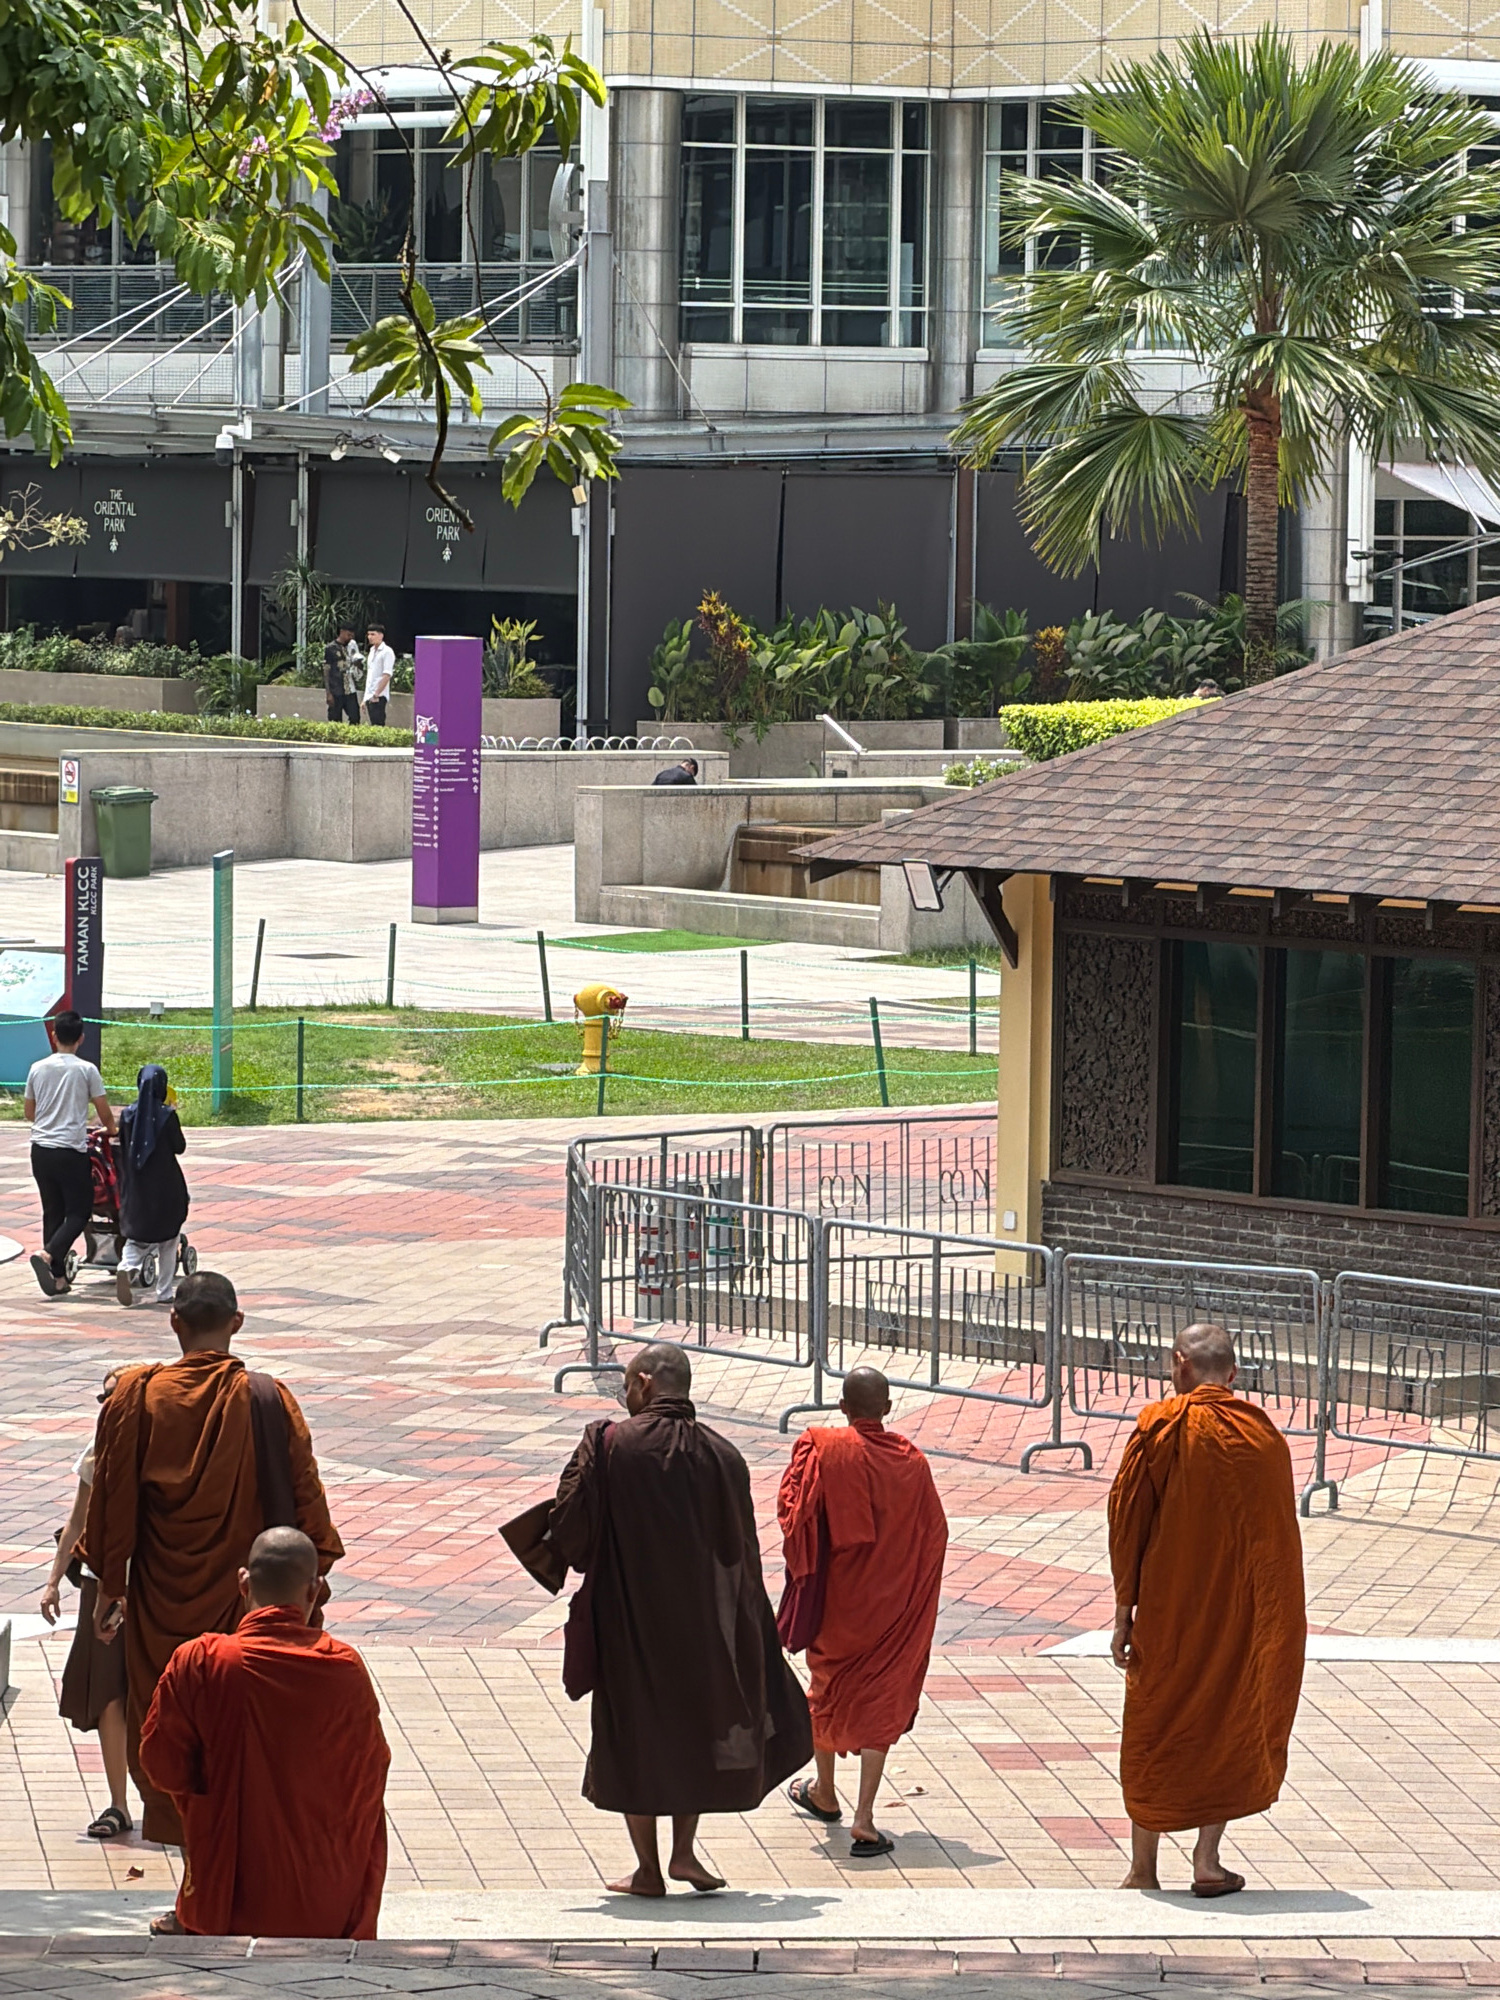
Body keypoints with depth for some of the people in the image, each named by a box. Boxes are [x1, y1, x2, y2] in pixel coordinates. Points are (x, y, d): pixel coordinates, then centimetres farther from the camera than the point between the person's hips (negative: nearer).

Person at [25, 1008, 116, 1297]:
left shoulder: (37, 1069, 4)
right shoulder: (86, 1070, -7)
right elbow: (104, 1111, -2)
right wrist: (111, 1130, 20)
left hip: (41, 1150, 4)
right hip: (71, 1151, -4)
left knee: (52, 1212, 11)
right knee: (79, 1211, 2)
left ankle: (58, 1278, 10)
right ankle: (49, 1255, -22)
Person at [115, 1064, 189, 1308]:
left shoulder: (128, 1115, -4)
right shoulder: (167, 1116, -13)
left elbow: (123, 1148, 4)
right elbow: (180, 1147, -4)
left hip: (135, 1187, 2)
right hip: (165, 1185, -2)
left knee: (137, 1235, 11)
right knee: (168, 1242, 12)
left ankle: (127, 1267, -21)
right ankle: (164, 1292, 13)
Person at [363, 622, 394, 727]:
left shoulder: (387, 652, -8)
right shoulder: (372, 651, 18)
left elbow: (386, 676, -15)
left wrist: (376, 695, -18)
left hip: (379, 697, -8)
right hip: (369, 697, 8)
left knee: (378, 725, -13)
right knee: (373, 726, 7)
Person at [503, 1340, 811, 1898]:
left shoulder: (609, 1444, -12)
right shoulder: (722, 1457, -1)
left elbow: (569, 1525, -14)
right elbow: (743, 1557, 3)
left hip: (628, 1620, -3)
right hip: (700, 1622, 3)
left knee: (633, 1737, 8)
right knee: (696, 1727, 19)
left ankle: (647, 1868, 9)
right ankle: (683, 1851, 12)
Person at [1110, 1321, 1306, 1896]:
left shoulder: (1161, 1426, -9)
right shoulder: (1265, 1438, -2)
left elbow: (1127, 1519, -9)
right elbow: (1280, 1538, 4)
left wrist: (1124, 1612, -3)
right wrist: (1272, 1626, 13)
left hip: (1168, 1607, -2)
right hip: (1240, 1612, 2)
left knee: (1153, 1735, 10)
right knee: (1230, 1727, 13)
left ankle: (1143, 1869, 13)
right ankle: (1208, 1859, 6)